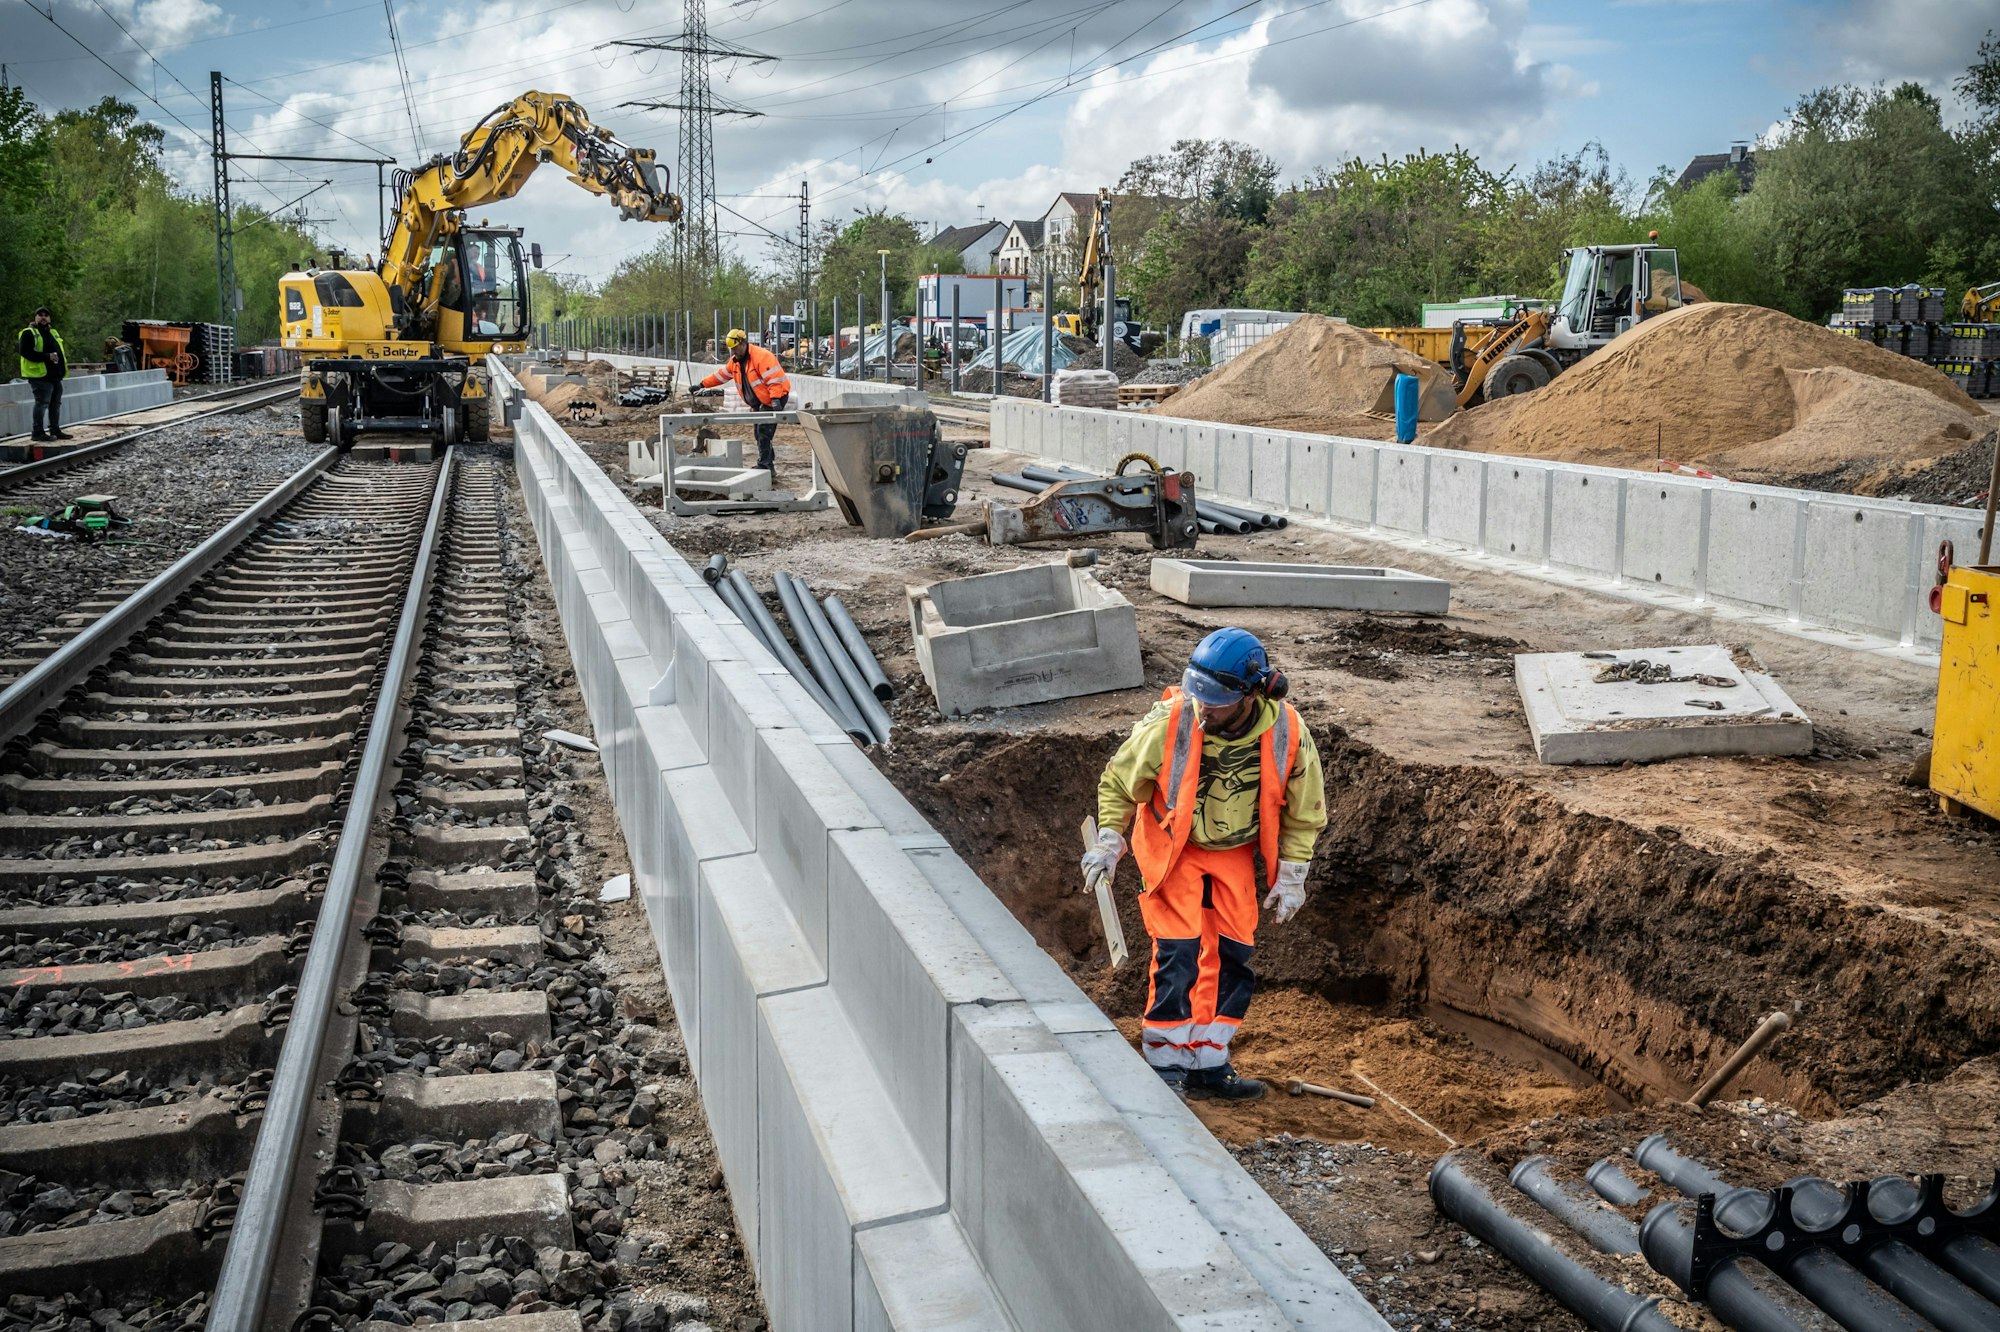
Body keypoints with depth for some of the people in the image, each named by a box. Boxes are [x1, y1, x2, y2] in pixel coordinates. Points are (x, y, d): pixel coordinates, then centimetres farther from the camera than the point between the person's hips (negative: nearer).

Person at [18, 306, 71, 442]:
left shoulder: (53, 333, 20)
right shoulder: (29, 333, -5)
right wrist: (47, 356, -23)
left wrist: (64, 361, 9)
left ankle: (55, 430, 21)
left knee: (56, 403, 12)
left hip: (56, 375, 8)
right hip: (41, 375, -8)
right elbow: (25, 352, -16)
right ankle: (37, 432, -8)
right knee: (42, 403, -11)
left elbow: (60, 350, 31)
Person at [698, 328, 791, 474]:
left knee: (764, 432, -15)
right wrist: (702, 385, 16)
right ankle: (768, 465, 14)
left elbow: (774, 379, -25)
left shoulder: (761, 356, -19)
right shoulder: (735, 361, 10)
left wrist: (775, 399, -31)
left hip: (774, 398, -9)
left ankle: (765, 466, -12)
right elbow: (720, 375, 18)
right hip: (759, 402, 9)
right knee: (760, 434, 8)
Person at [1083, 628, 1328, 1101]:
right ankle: (1164, 1063, 3)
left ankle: (1208, 1064, 18)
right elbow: (1118, 782, -9)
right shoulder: (1169, 723, -28)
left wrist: (1290, 878, -3)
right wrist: (1108, 843, -11)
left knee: (1233, 954, 4)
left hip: (1236, 853, 3)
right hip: (1172, 846, -3)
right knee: (1179, 951, -12)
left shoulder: (1287, 733, -21)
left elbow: (1304, 812, -4)